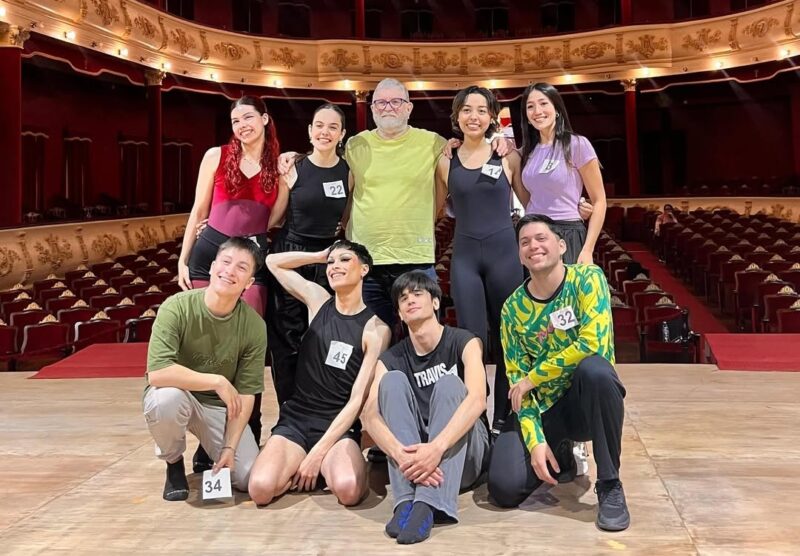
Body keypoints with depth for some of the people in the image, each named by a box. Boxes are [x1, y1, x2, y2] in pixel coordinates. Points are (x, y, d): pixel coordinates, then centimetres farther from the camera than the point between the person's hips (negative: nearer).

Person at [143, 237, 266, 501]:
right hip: (175, 396, -2)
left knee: (249, 478, -14)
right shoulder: (177, 307, -22)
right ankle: (174, 463, -4)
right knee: (168, 396, -38)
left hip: (220, 407, 2)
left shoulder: (254, 326, -15)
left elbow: (246, 393, -10)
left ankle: (210, 453, 22)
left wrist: (230, 447, -17)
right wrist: (217, 381, -30)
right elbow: (157, 373, -32)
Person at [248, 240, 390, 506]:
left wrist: (318, 452, -15)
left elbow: (358, 399, -8)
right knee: (261, 489, -26)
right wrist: (320, 255, 12)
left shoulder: (376, 329, -3)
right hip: (295, 419, 3)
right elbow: (273, 261, 19)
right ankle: (299, 467, 6)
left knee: (348, 490, -34)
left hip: (339, 426, -2)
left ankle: (332, 466, 1)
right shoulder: (318, 300, 8)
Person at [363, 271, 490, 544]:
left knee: (449, 383, -27)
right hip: (412, 453, 2)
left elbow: (477, 400, -24)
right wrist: (400, 454, -37)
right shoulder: (391, 359, 3)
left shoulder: (463, 341, -5)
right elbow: (370, 415, -15)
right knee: (393, 379, -19)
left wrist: (437, 448, -40)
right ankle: (406, 500, -34)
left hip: (464, 452, -2)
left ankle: (428, 503, -41)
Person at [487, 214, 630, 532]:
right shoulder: (513, 308, -2)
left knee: (594, 369, -38)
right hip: (544, 407, 3)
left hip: (588, 399, -2)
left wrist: (533, 377, -15)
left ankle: (610, 486, -19)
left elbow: (593, 344, -24)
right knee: (505, 488, -19)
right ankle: (559, 455, 17)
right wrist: (535, 441, -15)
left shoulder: (587, 279, -11)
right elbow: (516, 379, -3)